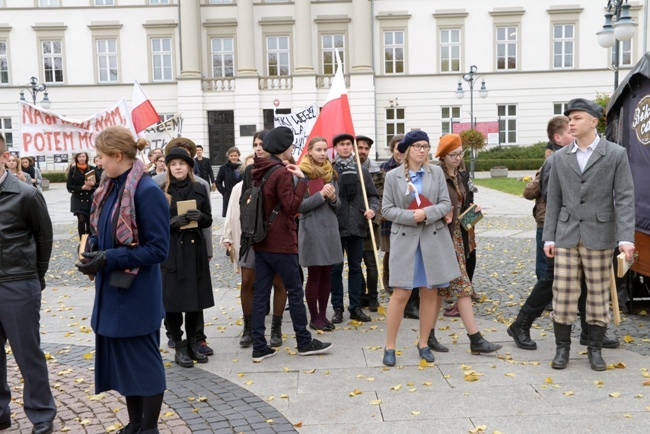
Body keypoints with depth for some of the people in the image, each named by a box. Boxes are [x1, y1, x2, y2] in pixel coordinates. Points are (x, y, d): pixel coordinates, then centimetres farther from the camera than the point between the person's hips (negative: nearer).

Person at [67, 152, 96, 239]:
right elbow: (69, 186, -2)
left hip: (90, 198, 1)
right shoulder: (73, 169, -1)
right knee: (81, 220, -12)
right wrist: (82, 187, -14)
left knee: (89, 221, 6)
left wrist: (92, 184, -19)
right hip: (78, 198, -1)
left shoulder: (91, 169, 1)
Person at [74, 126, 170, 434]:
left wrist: (109, 258, -21)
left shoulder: (147, 191, -18)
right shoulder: (109, 188, 6)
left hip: (137, 294, -8)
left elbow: (158, 248, -19)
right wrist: (94, 247, -3)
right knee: (121, 359, 18)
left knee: (144, 360, 6)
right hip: (111, 290, 8)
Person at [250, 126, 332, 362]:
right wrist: (301, 180, -15)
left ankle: (259, 346, 9)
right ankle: (304, 342, 15)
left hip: (261, 242, 8)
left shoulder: (260, 171, 10)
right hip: (280, 243, -7)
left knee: (260, 294, 6)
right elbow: (292, 207, -17)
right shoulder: (282, 173, -14)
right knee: (295, 292, 5)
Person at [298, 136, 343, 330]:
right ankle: (314, 317, 13)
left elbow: (337, 206, 12)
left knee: (326, 275, 9)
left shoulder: (330, 173, 11)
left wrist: (333, 198, -10)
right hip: (311, 229, -5)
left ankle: (323, 315, 19)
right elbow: (300, 205, -11)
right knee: (314, 275, 2)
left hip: (330, 227, 5)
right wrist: (321, 194, -20)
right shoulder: (302, 174, -6)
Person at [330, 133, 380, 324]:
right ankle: (337, 308, 14)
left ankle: (355, 307, 19)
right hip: (336, 226, -3)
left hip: (357, 226, 3)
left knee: (355, 267, 10)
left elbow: (373, 195, 10)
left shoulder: (362, 171, 9)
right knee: (336, 268, 4)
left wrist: (372, 209, -8)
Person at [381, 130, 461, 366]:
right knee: (401, 294, -4)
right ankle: (389, 346, 7)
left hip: (433, 238, 2)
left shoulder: (436, 172, 6)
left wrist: (427, 213, -15)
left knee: (430, 292, 6)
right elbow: (387, 209, 0)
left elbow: (446, 204, 2)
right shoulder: (393, 176, 2)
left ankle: (424, 343, 21)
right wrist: (411, 216, -15)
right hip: (405, 239, -2)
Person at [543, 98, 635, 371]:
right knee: (563, 294, 3)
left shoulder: (616, 154, -1)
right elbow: (553, 200, 9)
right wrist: (549, 237, 4)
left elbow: (625, 198, -5)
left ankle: (595, 349, 21)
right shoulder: (560, 157, 8)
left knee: (598, 295, 6)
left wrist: (626, 238, -15)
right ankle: (562, 348, 17)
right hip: (567, 236, 2)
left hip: (599, 236, -2)